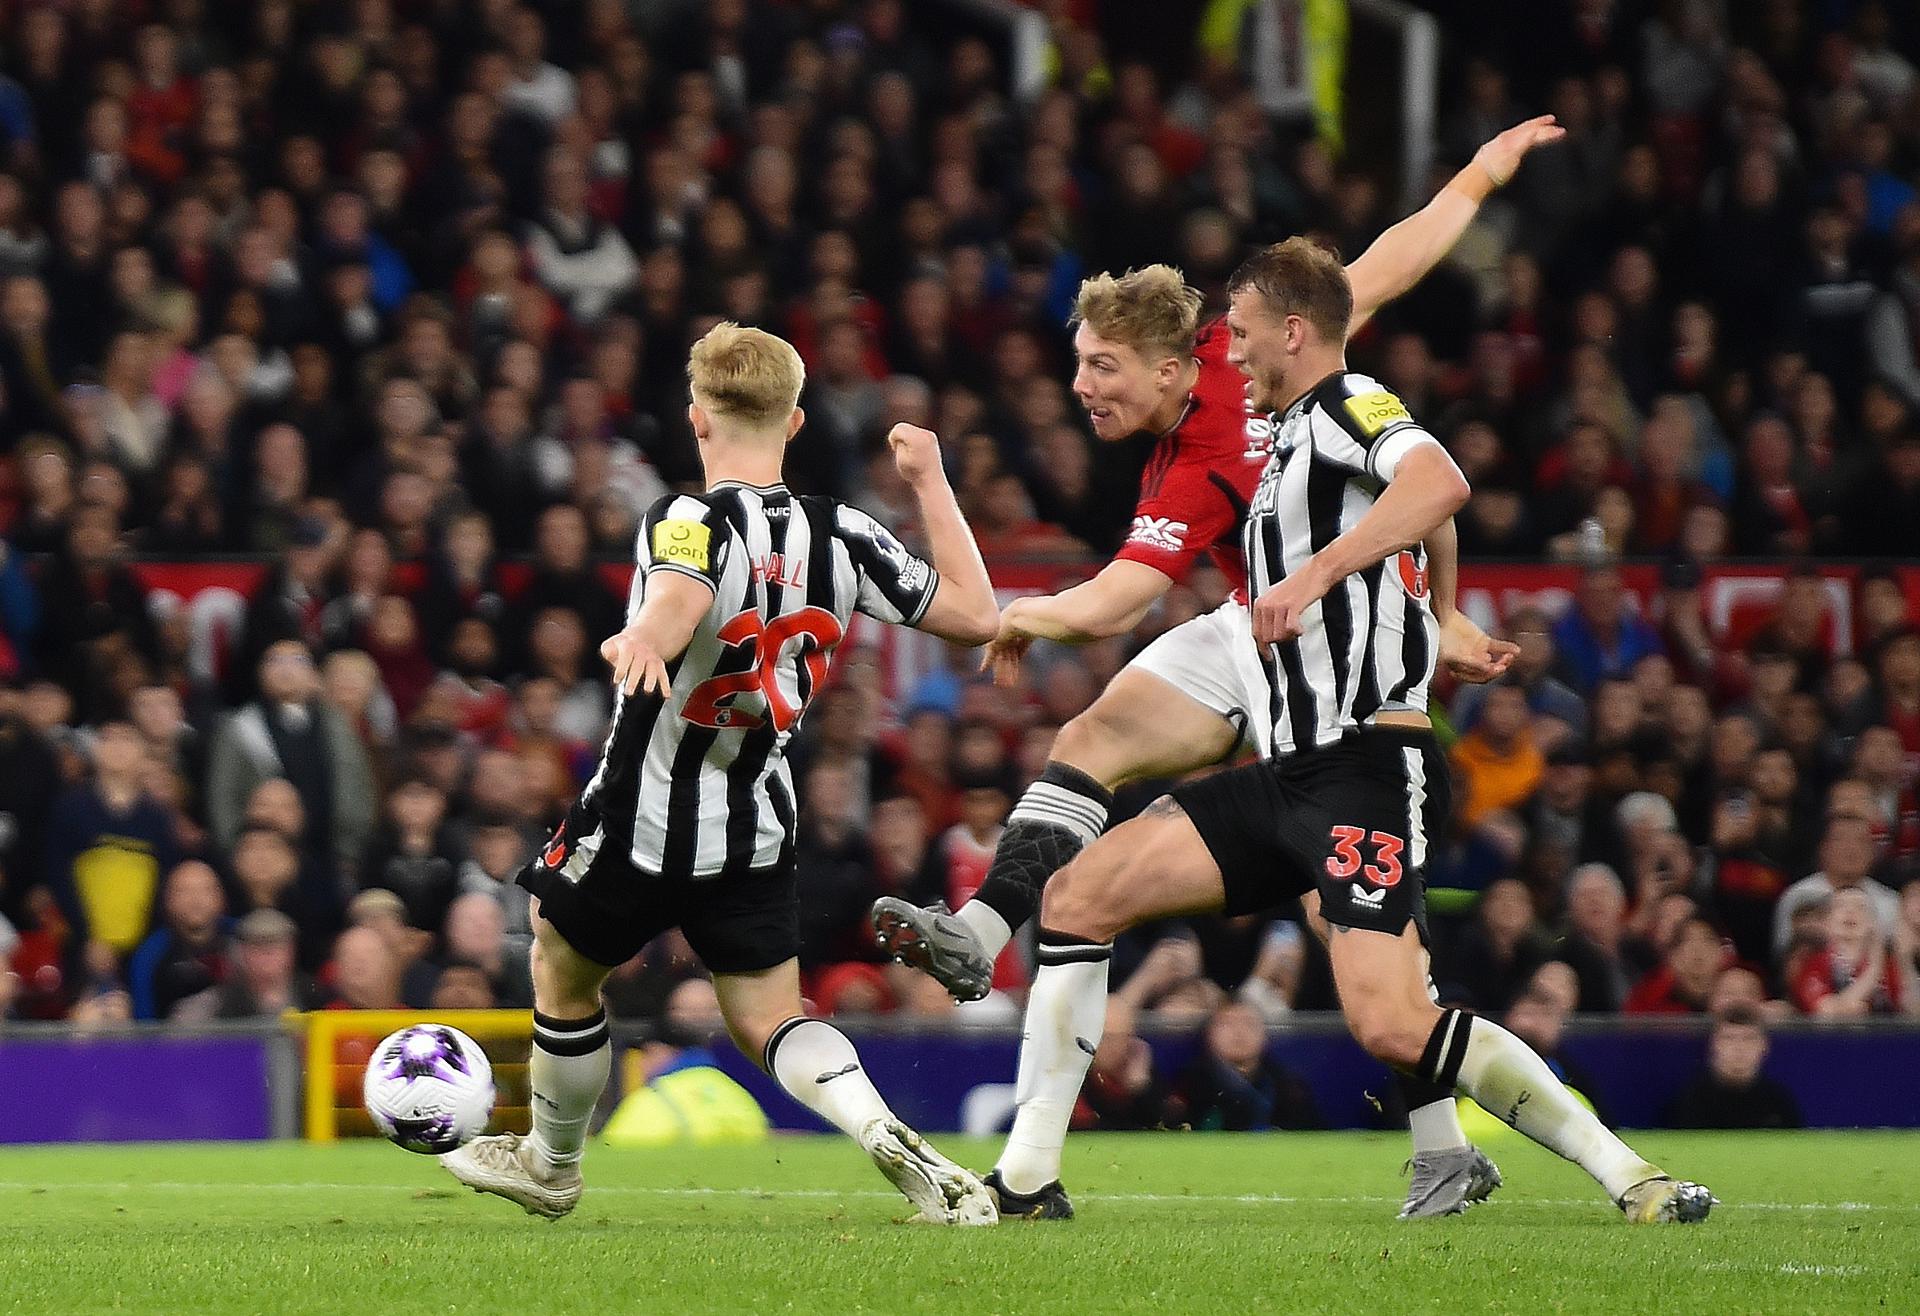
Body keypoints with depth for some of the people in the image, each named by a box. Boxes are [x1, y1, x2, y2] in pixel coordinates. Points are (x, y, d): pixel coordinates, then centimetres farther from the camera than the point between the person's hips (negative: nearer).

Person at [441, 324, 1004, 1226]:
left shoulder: (689, 524, -19)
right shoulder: (843, 538, -3)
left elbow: (677, 604, -42)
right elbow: (976, 615, 4)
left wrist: (639, 642, -63)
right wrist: (930, 484, 12)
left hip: (642, 823, -5)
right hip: (758, 830, 5)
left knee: (561, 975, 20)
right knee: (769, 1020, 10)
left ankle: (550, 1162, 39)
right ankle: (891, 1142, -17)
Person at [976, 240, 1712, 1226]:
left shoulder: (1348, 406, -5)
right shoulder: (1291, 439, 24)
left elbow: (1440, 483, -28)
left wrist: (1313, 573, -34)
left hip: (1370, 767, -10)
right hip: (1289, 773, 10)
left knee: (1390, 1026, -23)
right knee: (1078, 894, 2)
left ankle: (1630, 1177, -13)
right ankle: (1027, 1180, 3)